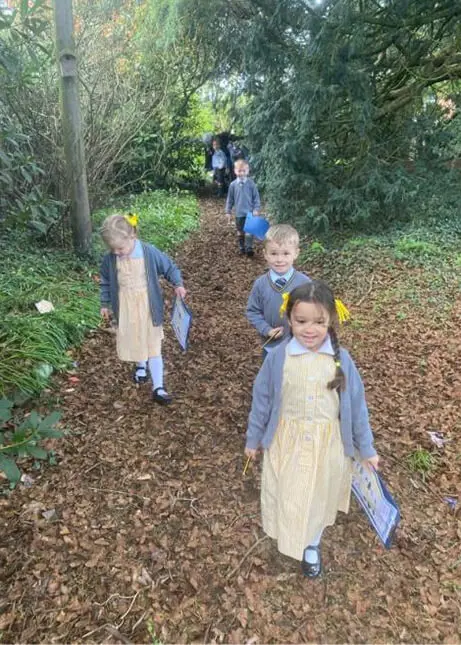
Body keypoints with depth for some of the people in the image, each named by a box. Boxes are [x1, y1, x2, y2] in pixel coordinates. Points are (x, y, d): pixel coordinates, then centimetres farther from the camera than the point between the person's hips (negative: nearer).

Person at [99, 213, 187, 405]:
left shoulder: (150, 253, -17)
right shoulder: (109, 259, -8)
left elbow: (170, 268, -3)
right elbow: (105, 282, 8)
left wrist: (178, 284, -18)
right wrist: (105, 304, 14)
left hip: (148, 308, -3)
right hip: (126, 309, 3)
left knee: (153, 347, 1)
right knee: (132, 342, 20)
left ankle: (158, 387, 6)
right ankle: (141, 366, 51)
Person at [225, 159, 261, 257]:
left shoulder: (251, 183, -6)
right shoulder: (233, 184, -2)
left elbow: (256, 197, -2)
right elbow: (230, 199, 6)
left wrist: (256, 209, -8)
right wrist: (228, 211, 6)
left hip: (250, 212, -2)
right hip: (239, 213, 2)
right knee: (240, 232, 13)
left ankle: (249, 248, -1)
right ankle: (242, 248, 26)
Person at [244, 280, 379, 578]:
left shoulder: (341, 359, -15)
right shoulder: (278, 357, -16)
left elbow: (356, 404, -4)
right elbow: (262, 400, -4)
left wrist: (366, 448, 5)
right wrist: (253, 439, 7)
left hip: (327, 443, 1)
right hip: (287, 441, 0)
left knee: (318, 496, 22)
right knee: (286, 494, 20)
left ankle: (312, 546, 49)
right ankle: (289, 539, 51)